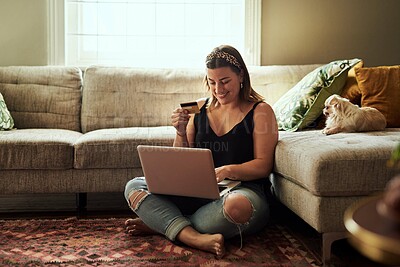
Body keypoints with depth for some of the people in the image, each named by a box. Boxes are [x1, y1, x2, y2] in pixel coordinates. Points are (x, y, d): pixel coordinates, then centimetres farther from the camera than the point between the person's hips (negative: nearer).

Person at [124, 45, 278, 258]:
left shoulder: (260, 111, 2)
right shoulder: (199, 111, 13)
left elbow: (264, 165, -5)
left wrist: (228, 170, -22)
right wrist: (181, 133, -4)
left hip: (243, 189, -4)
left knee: (238, 205, -41)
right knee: (134, 187, -12)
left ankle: (160, 224, -19)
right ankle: (196, 238, -30)